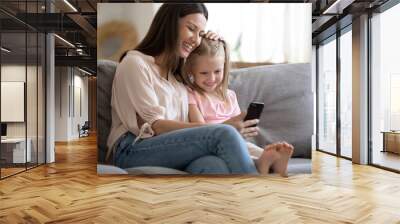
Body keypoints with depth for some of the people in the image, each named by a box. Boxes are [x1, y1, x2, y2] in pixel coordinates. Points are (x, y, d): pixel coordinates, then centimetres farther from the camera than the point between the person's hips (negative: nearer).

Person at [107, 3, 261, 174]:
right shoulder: (134, 62, 0)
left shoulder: (178, 70, 24)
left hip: (173, 149, 6)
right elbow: (155, 125, -11)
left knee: (215, 166, -32)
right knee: (225, 134, -29)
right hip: (134, 150, -5)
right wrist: (222, 129, -19)